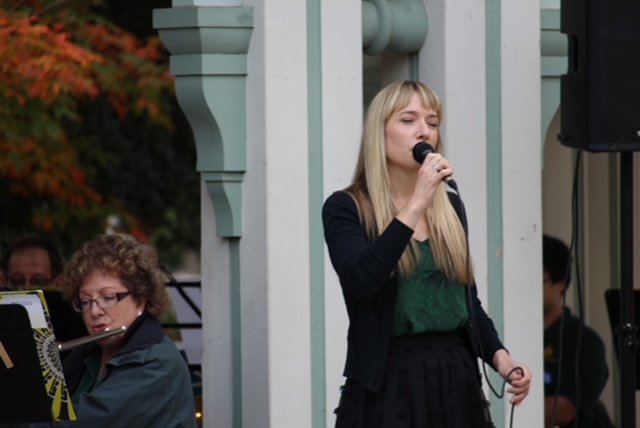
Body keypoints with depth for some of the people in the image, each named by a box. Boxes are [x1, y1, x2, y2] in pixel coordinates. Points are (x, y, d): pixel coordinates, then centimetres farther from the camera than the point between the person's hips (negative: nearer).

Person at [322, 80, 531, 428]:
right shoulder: (345, 208, -4)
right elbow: (360, 281, -21)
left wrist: (500, 357, 2)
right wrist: (416, 205, -22)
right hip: (388, 383, -5)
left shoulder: (451, 207, 12)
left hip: (456, 379, 5)